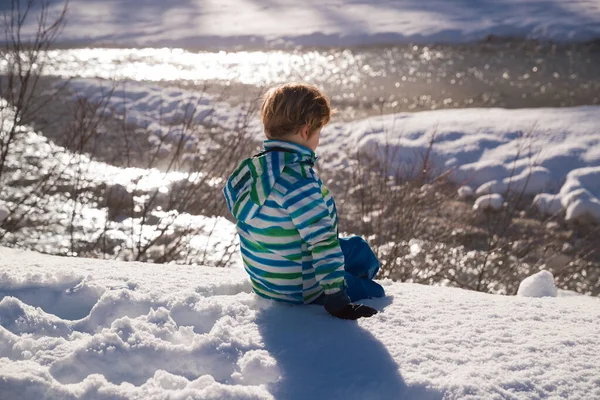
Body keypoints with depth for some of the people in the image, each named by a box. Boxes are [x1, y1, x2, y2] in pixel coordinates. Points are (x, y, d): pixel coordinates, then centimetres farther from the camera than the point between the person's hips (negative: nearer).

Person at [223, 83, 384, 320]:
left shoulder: (252, 168, -4)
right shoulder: (299, 182, -32)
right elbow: (321, 241, -31)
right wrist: (336, 299, -26)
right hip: (300, 292, -9)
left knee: (358, 248, 26)